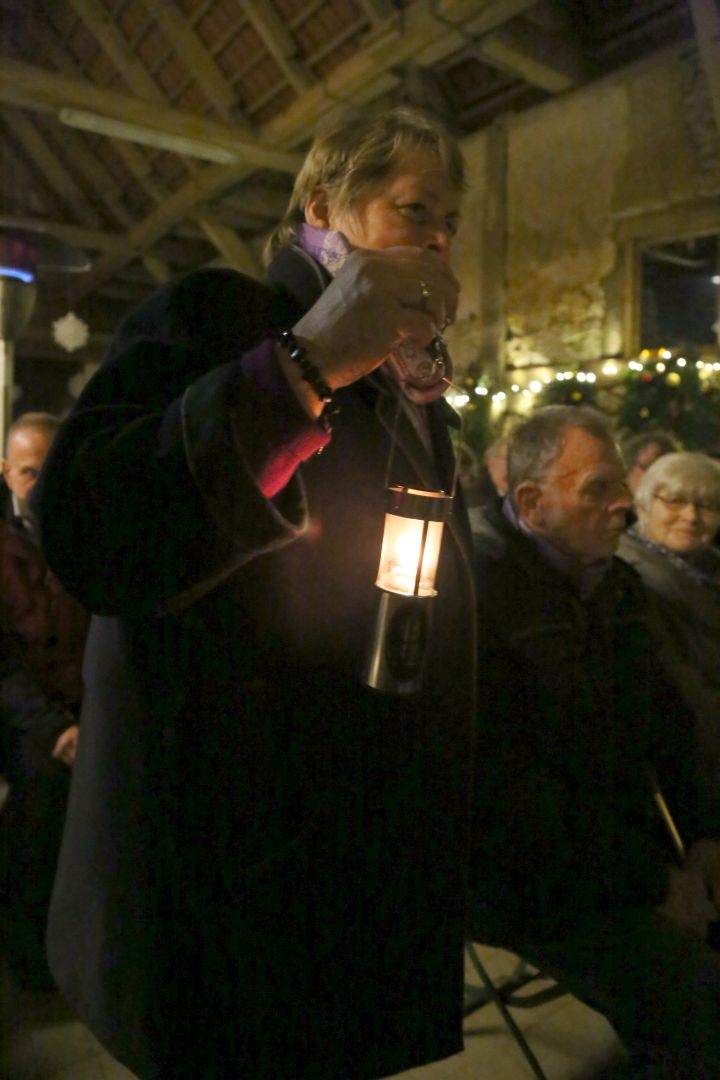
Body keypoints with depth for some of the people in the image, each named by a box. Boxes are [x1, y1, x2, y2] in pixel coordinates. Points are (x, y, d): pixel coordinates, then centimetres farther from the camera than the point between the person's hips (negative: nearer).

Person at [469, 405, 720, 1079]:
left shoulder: (616, 581, 9)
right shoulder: (474, 589, -18)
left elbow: (663, 716, 16)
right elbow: (508, 787, -21)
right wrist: (650, 882, -16)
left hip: (628, 839, 8)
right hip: (533, 881, -7)